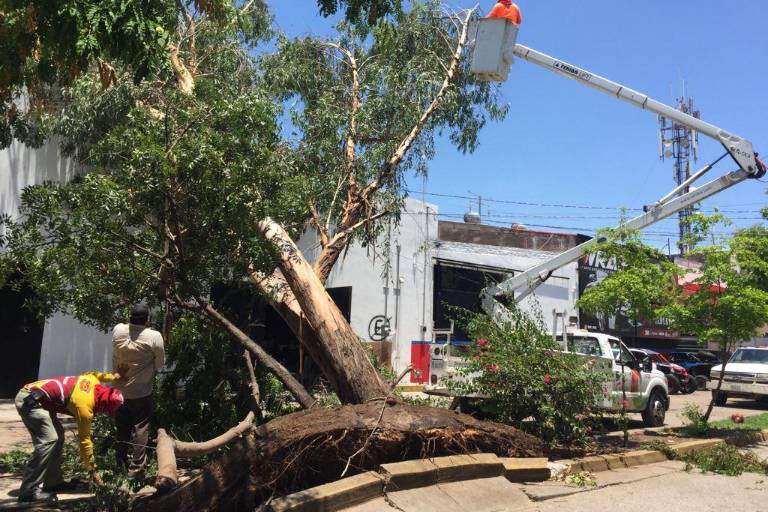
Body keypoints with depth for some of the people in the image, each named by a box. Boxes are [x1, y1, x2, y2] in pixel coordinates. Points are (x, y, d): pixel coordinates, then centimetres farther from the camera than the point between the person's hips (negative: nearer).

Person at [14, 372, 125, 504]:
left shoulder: (94, 381, 1)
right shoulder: (85, 408, -19)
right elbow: (84, 440, -11)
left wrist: (112, 377, 22)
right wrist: (92, 470, -4)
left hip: (29, 392, 10)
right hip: (29, 401, -10)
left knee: (58, 435, 12)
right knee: (49, 440, -18)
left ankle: (53, 482, 17)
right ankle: (29, 491, -18)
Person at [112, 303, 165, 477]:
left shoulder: (117, 331, -13)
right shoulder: (154, 337, -22)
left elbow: (116, 355, 5)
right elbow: (160, 364, -9)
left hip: (119, 389, 4)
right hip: (142, 393, -4)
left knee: (122, 428, 19)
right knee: (140, 429, 9)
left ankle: (121, 464, 31)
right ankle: (136, 467, 12)